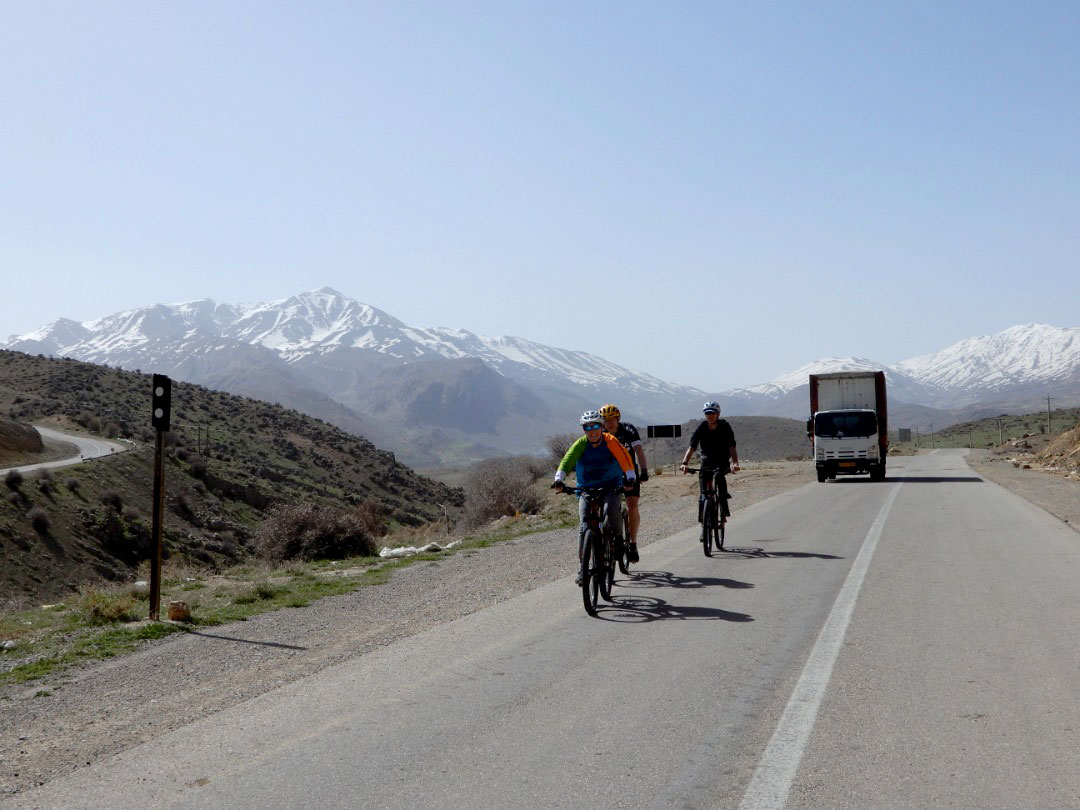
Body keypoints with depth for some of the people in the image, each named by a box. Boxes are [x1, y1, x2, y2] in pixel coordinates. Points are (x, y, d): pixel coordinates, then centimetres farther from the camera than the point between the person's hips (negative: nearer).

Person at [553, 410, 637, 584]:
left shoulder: (611, 441, -12)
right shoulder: (580, 444, -10)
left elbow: (625, 459, -23)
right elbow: (567, 460, -23)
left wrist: (630, 478, -40)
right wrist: (559, 479, -40)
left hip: (610, 487, -1)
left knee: (610, 513, -29)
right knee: (585, 525, -13)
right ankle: (582, 569, -10)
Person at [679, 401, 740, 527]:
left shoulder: (725, 427, -13)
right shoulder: (701, 428, -10)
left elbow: (732, 447, -23)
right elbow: (691, 447, -18)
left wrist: (735, 463, -41)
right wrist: (684, 463, -35)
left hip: (722, 461, -2)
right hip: (707, 461, 2)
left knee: (719, 475, -34)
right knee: (703, 492, -9)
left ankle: (724, 512, -30)